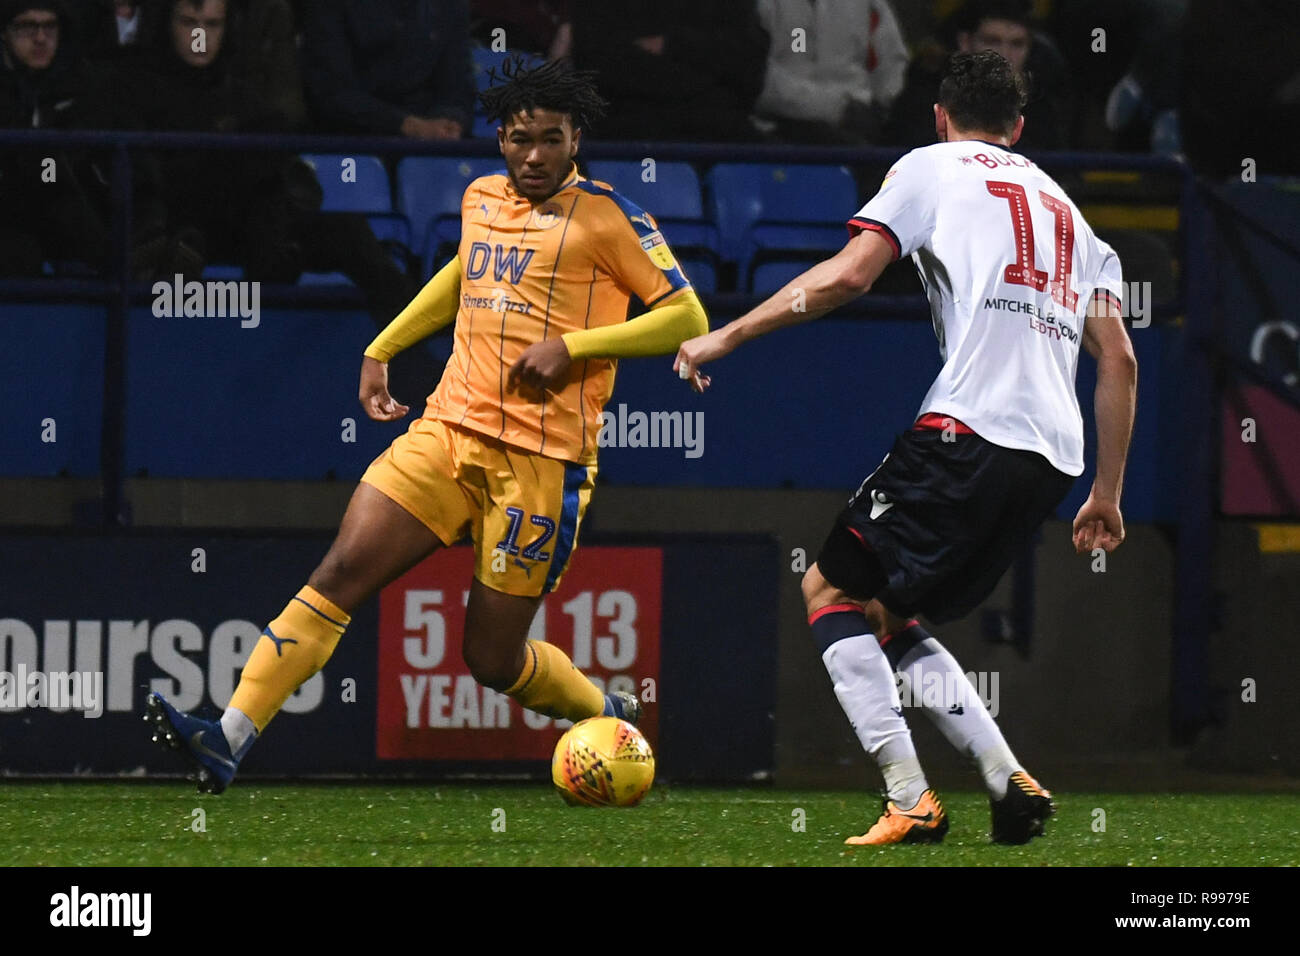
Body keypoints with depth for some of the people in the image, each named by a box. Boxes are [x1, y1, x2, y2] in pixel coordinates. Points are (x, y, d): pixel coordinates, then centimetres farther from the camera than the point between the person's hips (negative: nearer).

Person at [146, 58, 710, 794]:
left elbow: (688, 321, -8)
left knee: (494, 659, 0)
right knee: (341, 573, -12)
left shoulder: (608, 217, -4)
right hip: (450, 430, 5)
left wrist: (573, 346, -17)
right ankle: (230, 740, -18)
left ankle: (611, 719, 29)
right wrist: (381, 351, 33)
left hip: (541, 458, -5)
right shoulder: (482, 199, 14)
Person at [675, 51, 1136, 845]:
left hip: (970, 429, -7)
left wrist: (727, 337, 1)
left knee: (831, 587, 3)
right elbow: (1119, 360, 20)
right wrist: (1107, 496, 24)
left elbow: (849, 275, -5)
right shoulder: (1065, 208, 27)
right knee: (890, 615, 19)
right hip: (1057, 455, 7)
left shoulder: (933, 169, 9)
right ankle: (1012, 785, 3)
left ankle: (910, 800, -10)